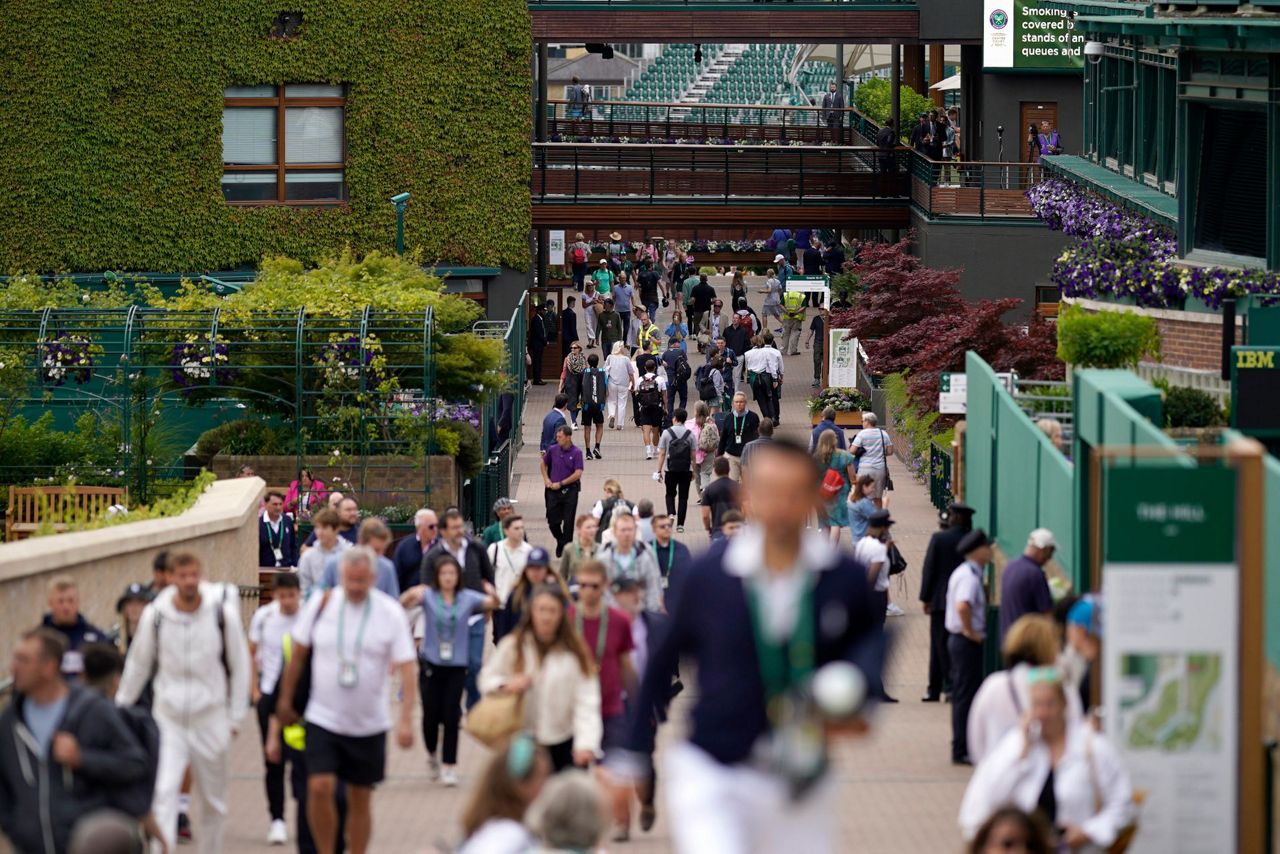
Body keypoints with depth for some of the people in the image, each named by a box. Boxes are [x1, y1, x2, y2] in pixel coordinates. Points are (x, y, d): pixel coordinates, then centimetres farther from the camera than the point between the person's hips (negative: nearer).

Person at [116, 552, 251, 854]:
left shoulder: (223, 614, -8)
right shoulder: (155, 615, -7)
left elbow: (239, 667, 3)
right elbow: (138, 664, 9)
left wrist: (236, 716, 3)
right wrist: (120, 708, 15)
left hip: (211, 718, 1)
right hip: (168, 718, -1)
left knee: (214, 799, 11)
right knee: (163, 792, -15)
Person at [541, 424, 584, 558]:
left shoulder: (577, 452, -9)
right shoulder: (553, 450, 2)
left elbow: (578, 474, -13)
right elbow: (544, 463, 20)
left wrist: (560, 484, -12)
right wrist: (546, 479, 5)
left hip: (570, 490, -3)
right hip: (553, 490, 3)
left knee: (568, 521, -1)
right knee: (553, 521, 5)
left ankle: (566, 547, 11)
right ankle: (560, 541, 32)